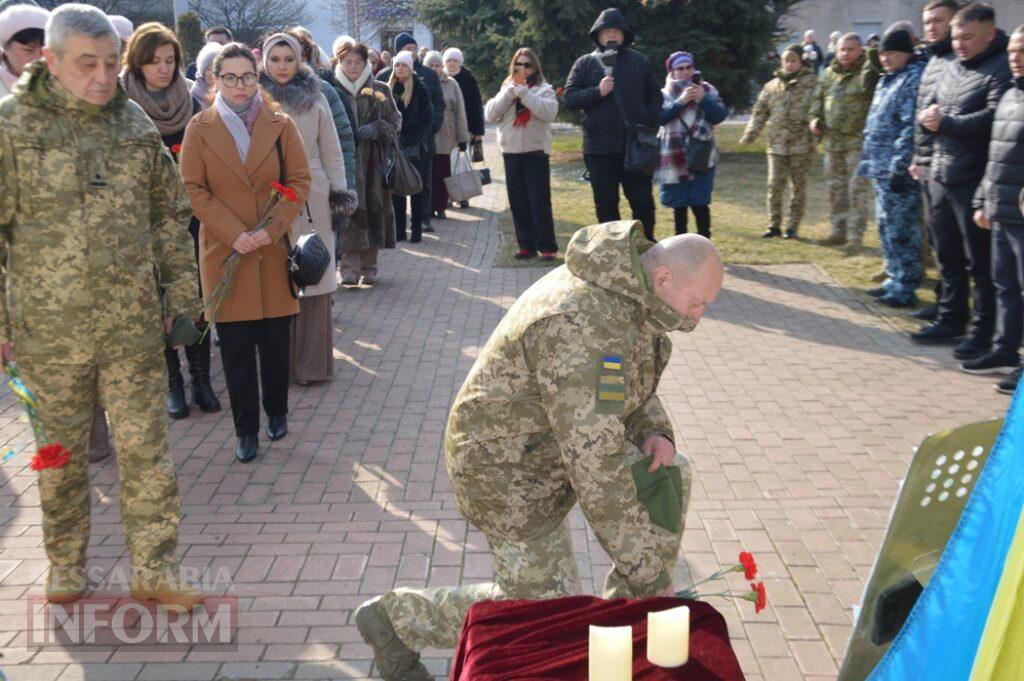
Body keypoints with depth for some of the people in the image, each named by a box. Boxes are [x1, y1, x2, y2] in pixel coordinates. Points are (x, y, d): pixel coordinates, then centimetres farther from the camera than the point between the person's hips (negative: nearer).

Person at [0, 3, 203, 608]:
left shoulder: (136, 124, 5)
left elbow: (169, 215, 13)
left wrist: (179, 291, 9)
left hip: (134, 326, 2)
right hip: (50, 328, -2)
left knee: (146, 449, 4)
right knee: (62, 452, 13)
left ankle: (155, 572, 16)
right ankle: (67, 571, 32)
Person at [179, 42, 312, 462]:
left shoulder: (280, 125, 4)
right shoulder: (200, 128, 2)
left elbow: (299, 181, 2)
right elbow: (193, 189, -1)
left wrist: (271, 229, -11)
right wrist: (234, 234, -13)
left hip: (274, 251, 1)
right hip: (224, 252, -1)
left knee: (276, 339, 7)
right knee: (235, 345, 2)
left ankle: (277, 412, 28)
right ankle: (246, 430, 12)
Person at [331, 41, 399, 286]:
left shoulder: (380, 91, 8)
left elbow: (395, 121, 9)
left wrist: (376, 129, -9)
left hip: (372, 161, 2)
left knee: (373, 208, 2)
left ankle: (368, 266, 13)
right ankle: (349, 267, -13)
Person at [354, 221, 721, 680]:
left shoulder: (631, 286, -3)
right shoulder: (584, 330, -35)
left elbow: (633, 383, 15)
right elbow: (596, 471, -34)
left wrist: (654, 432, -7)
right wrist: (650, 578, -26)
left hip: (557, 435, 9)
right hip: (509, 468, -9)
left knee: (670, 475, 3)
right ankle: (393, 617, 18)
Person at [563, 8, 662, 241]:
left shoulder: (640, 61, 9)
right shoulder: (585, 63, 5)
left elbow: (654, 97, 10)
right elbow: (569, 99, -1)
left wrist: (649, 123, -5)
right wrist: (597, 91, -15)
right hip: (599, 147, 0)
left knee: (643, 202, 4)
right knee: (606, 204, 6)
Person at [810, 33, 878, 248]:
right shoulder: (829, 73, 12)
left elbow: (867, 88, -27)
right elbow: (818, 98, 21)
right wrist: (815, 118, 6)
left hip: (858, 141, -6)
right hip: (833, 140, 6)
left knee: (857, 188, -5)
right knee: (835, 187, 13)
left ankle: (855, 236, 1)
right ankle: (839, 231, 24)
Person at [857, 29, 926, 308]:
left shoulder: (915, 78, -12)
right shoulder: (887, 80, 18)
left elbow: (911, 127, -20)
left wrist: (899, 166, -23)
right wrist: (869, 160, 19)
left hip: (898, 170, -10)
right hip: (881, 169, 10)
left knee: (900, 231, -5)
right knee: (887, 227, 16)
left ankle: (905, 289, 2)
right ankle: (895, 280, 26)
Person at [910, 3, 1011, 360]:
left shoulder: (1001, 69, -11)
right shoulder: (952, 68, 15)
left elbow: (992, 118, -23)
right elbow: (925, 109, 18)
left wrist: (946, 123, -15)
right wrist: (928, 115, -6)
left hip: (973, 182, -8)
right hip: (941, 179, 8)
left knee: (980, 262, 0)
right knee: (948, 256, 16)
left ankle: (984, 331, 10)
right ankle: (951, 320, 28)